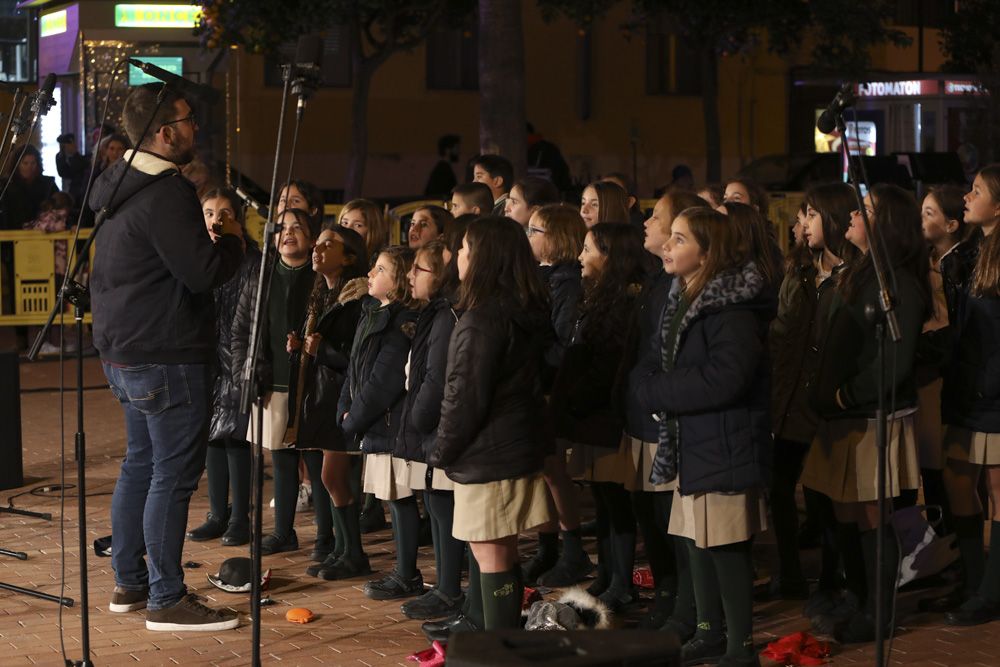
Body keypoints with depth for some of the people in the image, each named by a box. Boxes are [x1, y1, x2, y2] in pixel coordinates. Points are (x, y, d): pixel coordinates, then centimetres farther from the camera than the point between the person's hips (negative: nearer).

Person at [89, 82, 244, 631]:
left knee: (140, 464, 18)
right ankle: (166, 600, -1)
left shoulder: (116, 185, 11)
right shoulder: (166, 194, -20)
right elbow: (205, 272, -22)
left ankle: (128, 583, 27)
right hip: (168, 359, -10)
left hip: (123, 353, 10)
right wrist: (233, 240, -4)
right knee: (173, 476, -5)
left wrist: (213, 240, 14)